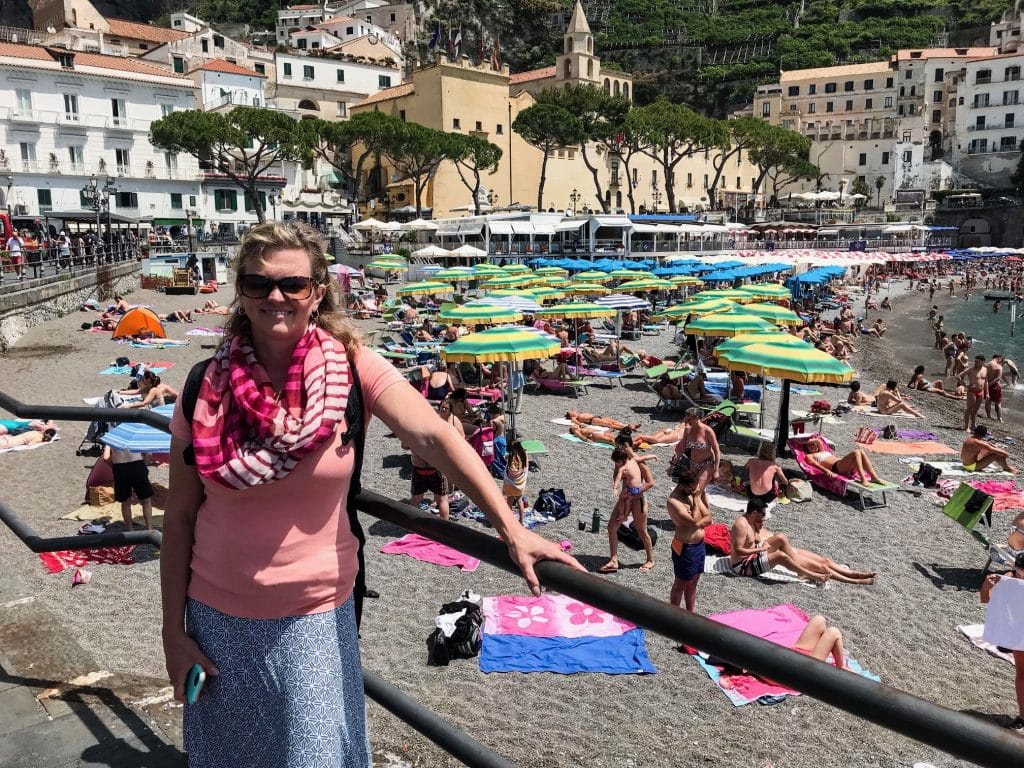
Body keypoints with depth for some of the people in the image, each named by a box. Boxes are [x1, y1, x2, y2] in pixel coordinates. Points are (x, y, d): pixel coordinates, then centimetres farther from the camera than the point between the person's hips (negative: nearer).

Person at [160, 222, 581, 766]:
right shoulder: (208, 386, -8)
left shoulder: (349, 366, -11)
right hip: (219, 617, 2)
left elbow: (432, 437, -23)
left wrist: (510, 528, -33)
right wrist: (173, 630, -1)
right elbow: (179, 516, -3)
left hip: (317, 617, -1)